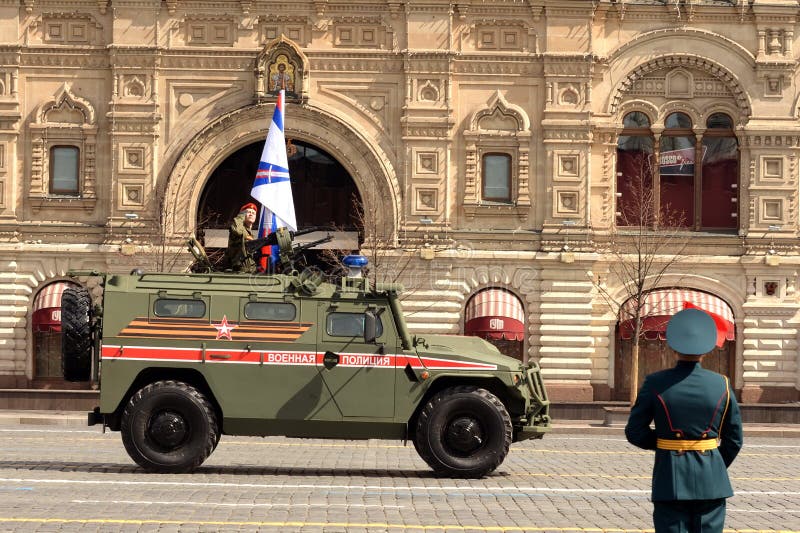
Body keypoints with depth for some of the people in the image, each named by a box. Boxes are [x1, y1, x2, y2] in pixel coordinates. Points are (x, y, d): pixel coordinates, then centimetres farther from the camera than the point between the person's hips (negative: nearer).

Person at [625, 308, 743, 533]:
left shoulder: (656, 383, -6)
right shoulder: (721, 385, -2)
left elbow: (634, 432, -2)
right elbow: (734, 439, 5)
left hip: (670, 480, -1)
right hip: (710, 483, 1)